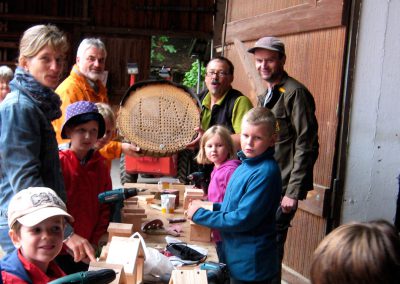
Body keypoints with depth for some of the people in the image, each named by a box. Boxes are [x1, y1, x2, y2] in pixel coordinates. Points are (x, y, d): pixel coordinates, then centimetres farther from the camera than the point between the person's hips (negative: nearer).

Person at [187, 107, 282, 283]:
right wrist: (210, 206, 1)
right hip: (236, 257, 8)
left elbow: (242, 219, -24)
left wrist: (199, 215, -15)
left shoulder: (266, 172, -24)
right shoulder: (246, 165, 4)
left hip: (251, 265, -8)